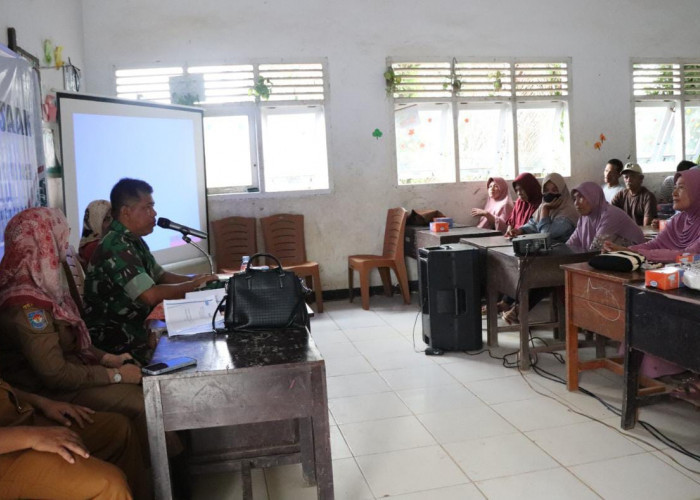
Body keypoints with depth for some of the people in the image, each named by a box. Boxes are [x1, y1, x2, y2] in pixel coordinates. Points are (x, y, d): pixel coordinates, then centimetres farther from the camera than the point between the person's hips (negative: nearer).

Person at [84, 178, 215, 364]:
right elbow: (151, 295, -29)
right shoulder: (117, 247, -22)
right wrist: (192, 285, -15)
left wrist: (194, 279, 0)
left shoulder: (134, 241, 9)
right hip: (113, 339, -9)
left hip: (136, 326, 9)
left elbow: (160, 275, 17)